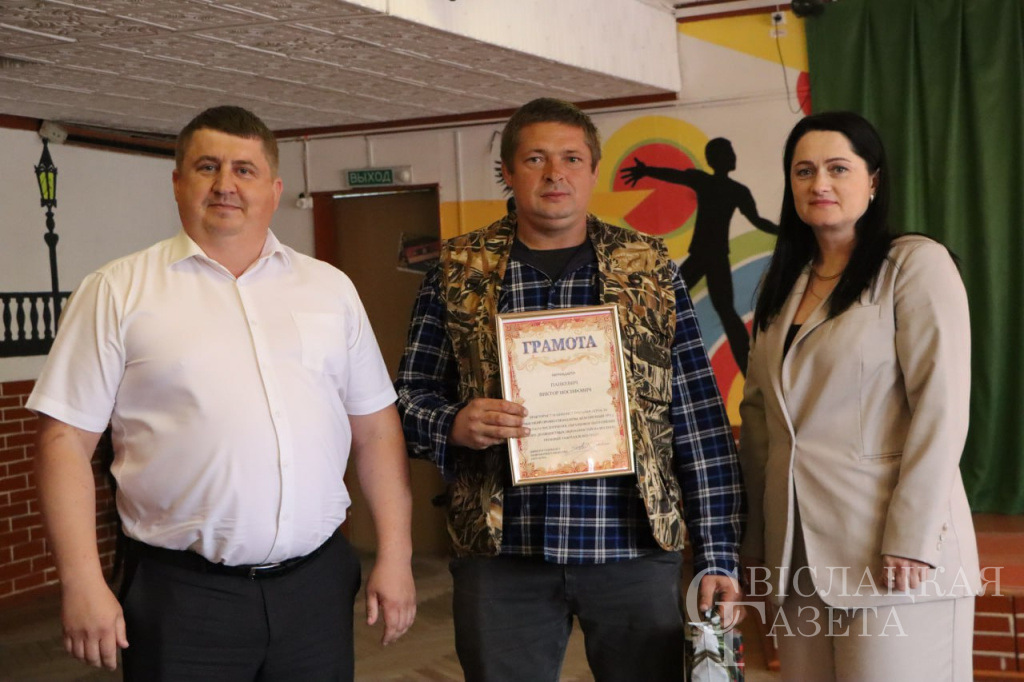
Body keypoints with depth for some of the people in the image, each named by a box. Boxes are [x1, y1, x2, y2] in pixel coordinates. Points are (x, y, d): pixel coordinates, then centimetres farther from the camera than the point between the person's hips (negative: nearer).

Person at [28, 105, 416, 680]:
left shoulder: (331, 288, 9)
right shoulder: (118, 292, 0)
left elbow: (374, 428, 10)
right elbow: (67, 439, -3)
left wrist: (395, 554, 5)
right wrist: (83, 583, -9)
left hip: (317, 583, 3)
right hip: (183, 591, -2)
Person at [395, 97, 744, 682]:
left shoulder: (652, 271, 6)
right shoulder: (458, 273, 6)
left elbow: (700, 420, 3)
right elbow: (409, 397, 9)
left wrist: (718, 555, -2)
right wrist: (453, 426, -14)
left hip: (634, 546, 0)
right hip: (500, 552, 0)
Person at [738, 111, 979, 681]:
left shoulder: (917, 264, -5)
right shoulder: (782, 284, 15)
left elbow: (941, 409, -13)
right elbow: (758, 413, 13)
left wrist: (911, 539, -18)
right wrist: (758, 537, 8)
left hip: (889, 551, -6)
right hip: (799, 554, 6)